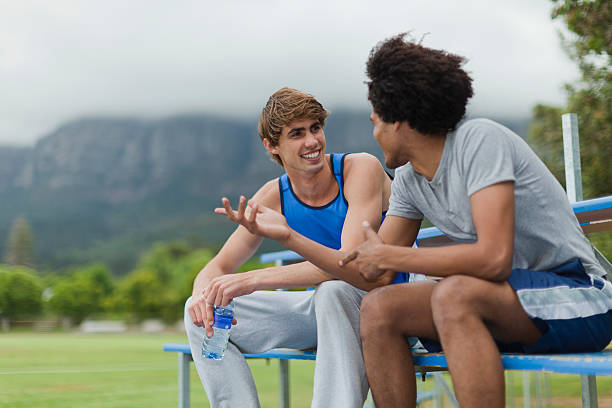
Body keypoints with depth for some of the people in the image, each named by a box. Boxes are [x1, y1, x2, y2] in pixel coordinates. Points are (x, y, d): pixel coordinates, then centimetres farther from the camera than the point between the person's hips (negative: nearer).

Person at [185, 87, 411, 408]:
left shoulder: (362, 168, -17)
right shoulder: (273, 197, -2)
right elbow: (218, 267, 2)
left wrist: (254, 279, -34)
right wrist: (204, 296, -25)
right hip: (324, 309, 5)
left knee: (334, 289, -40)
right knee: (201, 313, -5)